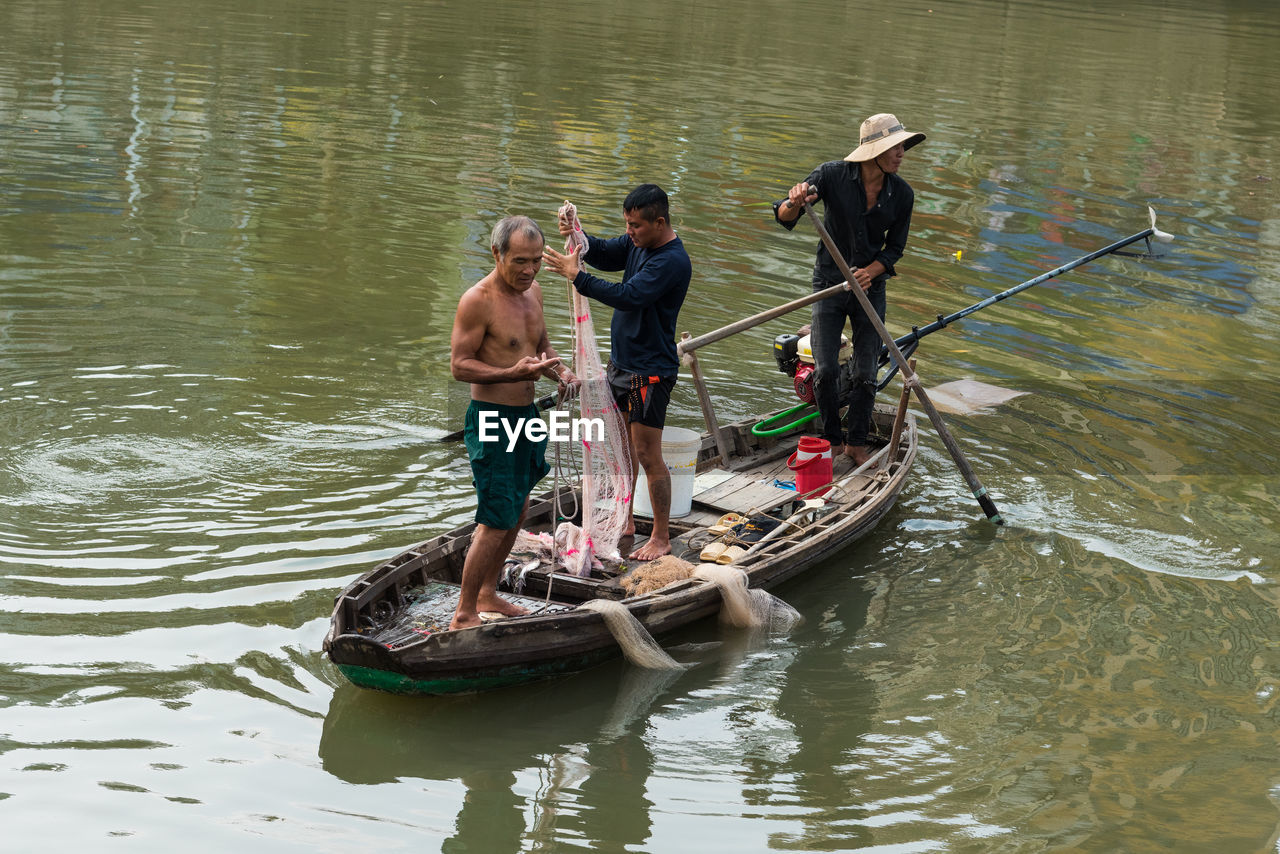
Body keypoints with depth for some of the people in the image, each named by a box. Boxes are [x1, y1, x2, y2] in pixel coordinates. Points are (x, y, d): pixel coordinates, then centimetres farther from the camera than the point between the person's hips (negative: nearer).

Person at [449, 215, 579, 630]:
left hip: (526, 414, 9)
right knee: (496, 521, -7)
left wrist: (560, 372, -1)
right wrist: (515, 373, -30)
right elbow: (459, 365, -19)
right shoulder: (477, 300, -18)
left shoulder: (533, 291, 8)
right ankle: (463, 615, 4)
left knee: (518, 509, 18)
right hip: (492, 420, -9)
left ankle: (488, 594, 34)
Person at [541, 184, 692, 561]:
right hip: (621, 360, 9)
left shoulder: (672, 261, -22)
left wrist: (576, 276, -27)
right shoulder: (637, 243, 5)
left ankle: (662, 537, 8)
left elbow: (628, 296, -29)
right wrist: (577, 235, -15)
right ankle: (625, 520, 33)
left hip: (651, 370, -9)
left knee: (648, 455, -3)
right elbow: (604, 254, 6)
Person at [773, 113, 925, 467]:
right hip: (829, 283, -2)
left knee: (867, 375, 2)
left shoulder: (902, 194, -9)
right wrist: (795, 202, -44)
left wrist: (870, 272, -18)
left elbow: (894, 249, 2)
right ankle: (832, 439, 16)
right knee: (825, 371, -6)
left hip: (870, 288, 2)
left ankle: (857, 441, 22)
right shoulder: (833, 175, -17)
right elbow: (784, 218, -19)